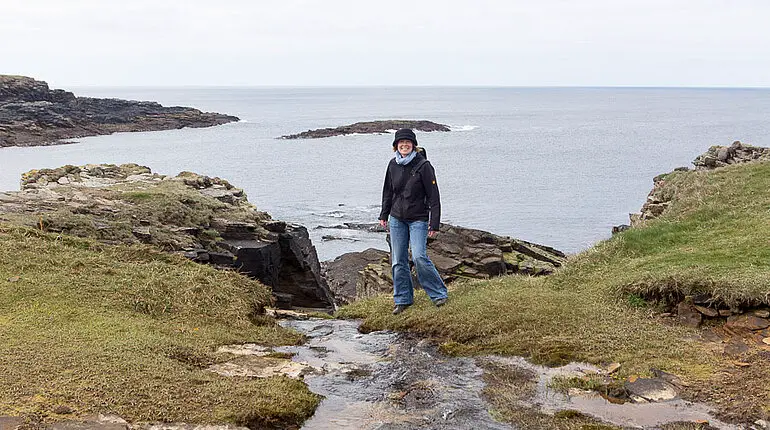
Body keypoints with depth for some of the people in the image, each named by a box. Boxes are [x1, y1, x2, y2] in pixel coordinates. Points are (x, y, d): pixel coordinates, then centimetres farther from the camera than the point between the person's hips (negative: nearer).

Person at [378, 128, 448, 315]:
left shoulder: (423, 165, -11)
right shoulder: (393, 165, 4)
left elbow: (433, 196, -11)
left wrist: (434, 223, -14)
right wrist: (384, 215, 20)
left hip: (418, 219, -5)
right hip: (397, 219, 5)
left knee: (419, 257, -17)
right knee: (398, 261, 6)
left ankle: (439, 294, 0)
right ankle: (403, 300, 19)